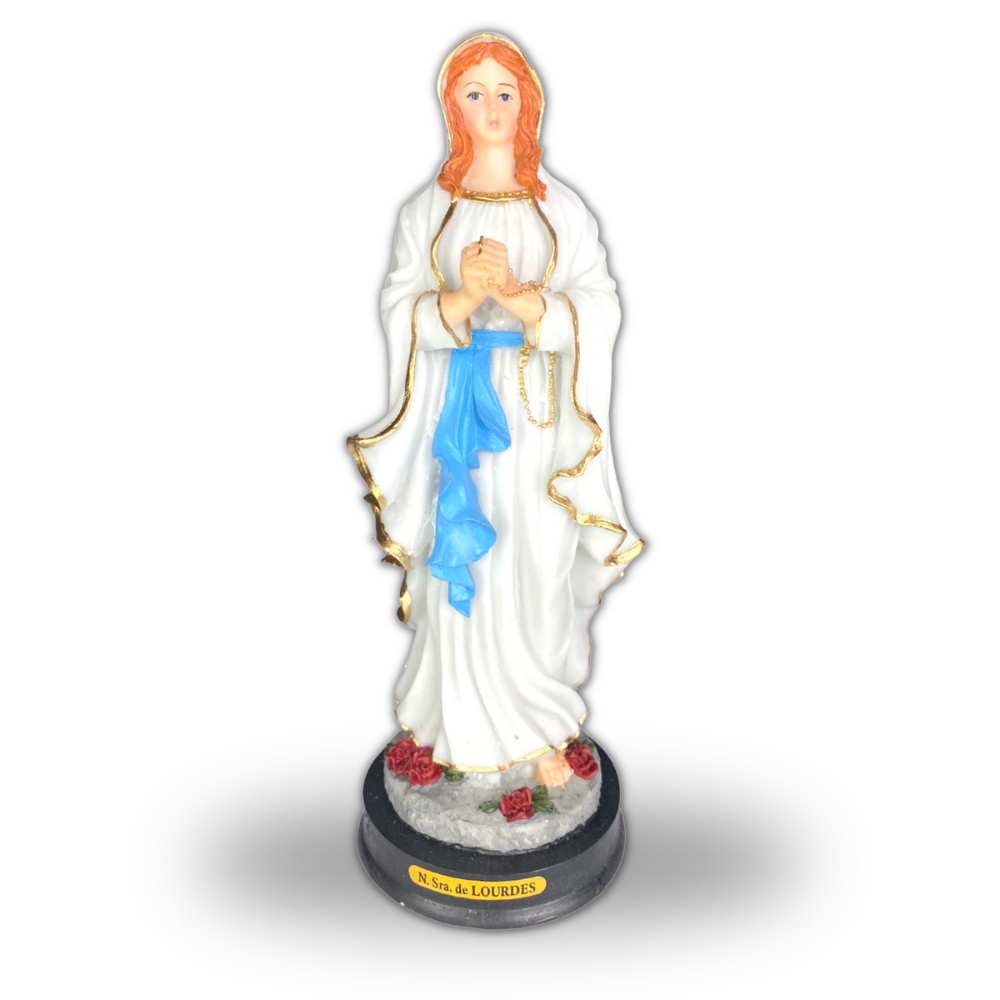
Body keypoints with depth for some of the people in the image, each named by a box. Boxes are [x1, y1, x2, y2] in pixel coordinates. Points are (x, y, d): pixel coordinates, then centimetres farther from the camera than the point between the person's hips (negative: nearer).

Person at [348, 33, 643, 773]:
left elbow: (599, 310, -4)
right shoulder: (427, 210, 5)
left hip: (537, 411, 0)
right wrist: (462, 297, -21)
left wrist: (516, 295, -21)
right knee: (461, 565, 5)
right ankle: (468, 723, 25)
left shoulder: (562, 207, 4)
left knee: (536, 560, 4)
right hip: (454, 407, 1)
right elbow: (401, 314, -1)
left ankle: (537, 715, 26)